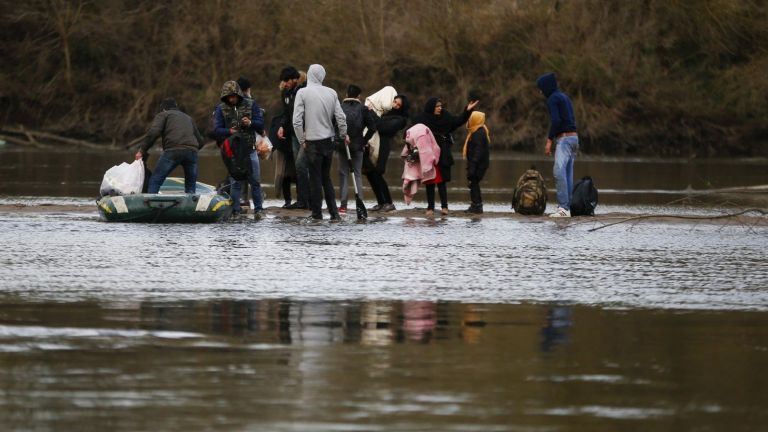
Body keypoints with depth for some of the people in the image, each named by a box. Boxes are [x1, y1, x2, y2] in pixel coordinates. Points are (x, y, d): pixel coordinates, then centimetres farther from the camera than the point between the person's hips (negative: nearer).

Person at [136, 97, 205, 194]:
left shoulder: (163, 115, 19)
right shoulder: (188, 118, 34)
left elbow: (153, 133, -1)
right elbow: (201, 141, 32)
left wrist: (142, 150, 5)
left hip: (173, 151, -4)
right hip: (192, 151, 4)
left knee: (154, 182, -2)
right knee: (191, 186, 15)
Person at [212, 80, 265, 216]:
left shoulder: (250, 105, 2)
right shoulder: (221, 109, -1)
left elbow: (261, 123, 1)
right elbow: (217, 129, -6)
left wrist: (250, 123, -20)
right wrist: (229, 131, -26)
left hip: (250, 149, 1)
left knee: (255, 181, 4)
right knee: (234, 182, 1)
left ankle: (258, 208, 13)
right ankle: (235, 210, 7)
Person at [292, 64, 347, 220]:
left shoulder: (303, 93, -10)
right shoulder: (331, 93, 0)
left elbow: (297, 121, -13)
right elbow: (340, 117, 2)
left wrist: (302, 141, -2)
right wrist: (344, 134, 18)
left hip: (313, 142, -4)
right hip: (329, 140, 4)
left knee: (315, 178, 4)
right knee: (326, 177, 14)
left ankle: (317, 212, 6)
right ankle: (334, 212, 10)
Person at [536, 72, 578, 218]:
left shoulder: (552, 99, -7)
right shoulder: (564, 97, 21)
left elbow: (556, 120, -18)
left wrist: (549, 140, -15)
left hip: (564, 138, -10)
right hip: (574, 137, 10)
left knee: (559, 171, -21)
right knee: (567, 174, 7)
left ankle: (563, 207, -31)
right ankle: (567, 209, 5)